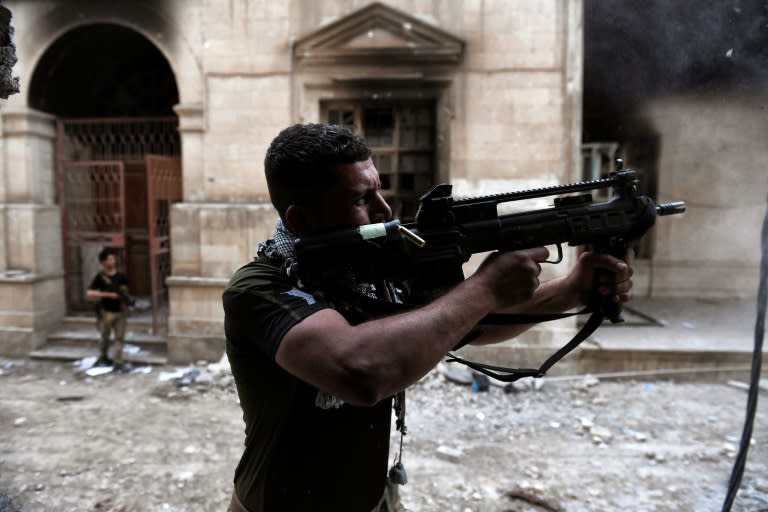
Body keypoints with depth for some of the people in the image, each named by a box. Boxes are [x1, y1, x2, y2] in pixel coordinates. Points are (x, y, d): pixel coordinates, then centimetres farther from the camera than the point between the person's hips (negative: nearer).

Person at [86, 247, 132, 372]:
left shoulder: (120, 276, 3)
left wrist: (126, 297, -4)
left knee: (120, 337, -1)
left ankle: (118, 362, 3)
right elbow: (89, 293, -14)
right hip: (106, 312, -3)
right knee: (105, 337, 13)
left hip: (120, 311, 3)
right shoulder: (100, 276, -8)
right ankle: (103, 358, 36)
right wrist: (108, 294, -20)